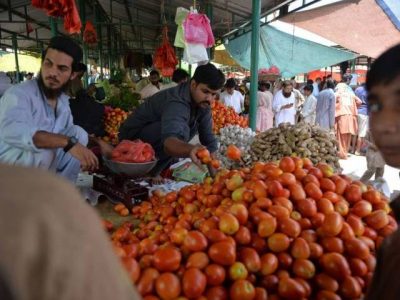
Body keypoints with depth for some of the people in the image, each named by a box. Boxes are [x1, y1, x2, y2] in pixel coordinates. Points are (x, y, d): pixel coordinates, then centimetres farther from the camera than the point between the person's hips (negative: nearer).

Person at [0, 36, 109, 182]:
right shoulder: (18, 94, -22)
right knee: (42, 147, -33)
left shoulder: (63, 100, 4)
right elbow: (12, 131, -42)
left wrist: (97, 142, -6)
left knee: (80, 133, -1)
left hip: (44, 167, 8)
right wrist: (69, 142, -47)